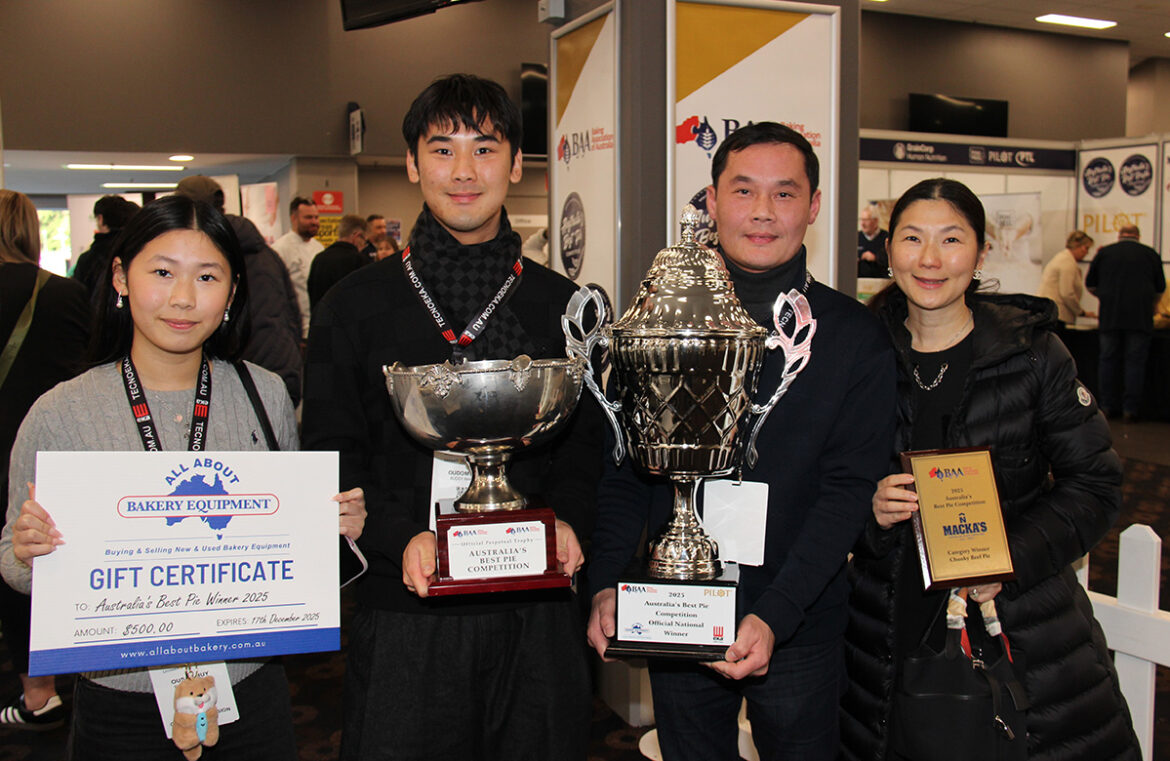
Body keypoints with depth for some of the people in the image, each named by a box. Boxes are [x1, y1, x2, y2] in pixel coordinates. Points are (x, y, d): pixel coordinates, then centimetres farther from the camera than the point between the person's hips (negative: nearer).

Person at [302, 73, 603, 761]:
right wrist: (403, 538, -16)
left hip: (537, 613, 2)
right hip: (405, 613, -1)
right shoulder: (355, 306, 3)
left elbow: (586, 445, 10)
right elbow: (334, 458, 1)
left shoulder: (564, 306, 7)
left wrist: (565, 520, -10)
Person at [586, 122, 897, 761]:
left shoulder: (855, 337, -5)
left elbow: (847, 490, -10)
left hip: (799, 630, -1)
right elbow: (623, 467, 2)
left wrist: (774, 616, -20)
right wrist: (606, 584, -10)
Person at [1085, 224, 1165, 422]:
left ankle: (1108, 406, 9)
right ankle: (1130, 408, -2)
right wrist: (1151, 306, 34)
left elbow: (1090, 285, 13)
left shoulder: (1104, 252, 7)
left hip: (1109, 316, 1)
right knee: (1135, 361, 1)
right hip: (1140, 317, -1)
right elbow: (1160, 289, 16)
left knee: (1108, 360, 7)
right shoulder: (1150, 254, 7)